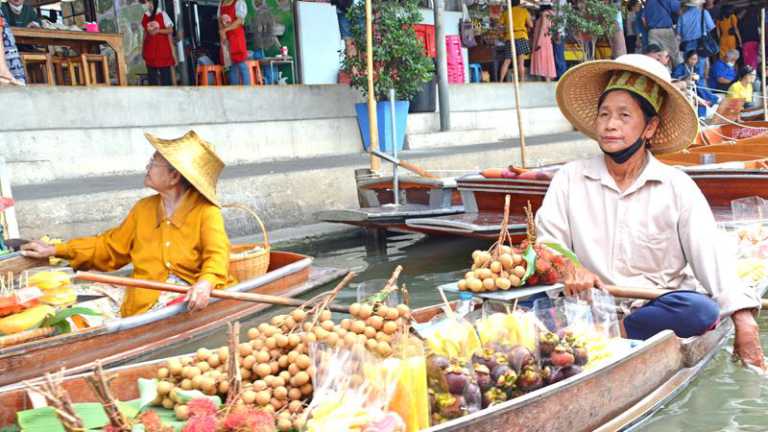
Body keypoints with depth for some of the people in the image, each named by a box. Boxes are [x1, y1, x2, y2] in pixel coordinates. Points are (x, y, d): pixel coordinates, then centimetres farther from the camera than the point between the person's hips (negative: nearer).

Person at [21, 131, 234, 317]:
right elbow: (109, 246, 31)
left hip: (193, 302, -4)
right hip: (145, 307, 4)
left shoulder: (205, 211, 1)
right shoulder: (143, 209, 21)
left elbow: (217, 253, -13)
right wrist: (56, 250, 27)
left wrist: (206, 283, -36)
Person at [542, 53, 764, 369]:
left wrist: (744, 323, -18)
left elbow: (712, 256, -5)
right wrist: (568, 267, -24)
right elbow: (547, 243, 0)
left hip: (659, 307, 1)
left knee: (701, 310, -32)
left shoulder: (677, 187, 2)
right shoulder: (570, 178, 5)